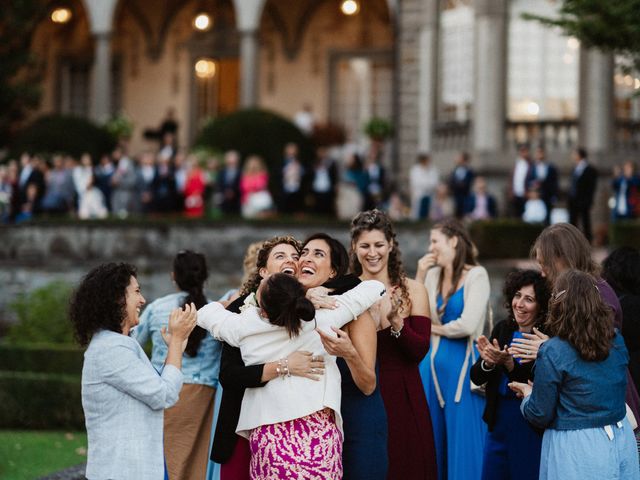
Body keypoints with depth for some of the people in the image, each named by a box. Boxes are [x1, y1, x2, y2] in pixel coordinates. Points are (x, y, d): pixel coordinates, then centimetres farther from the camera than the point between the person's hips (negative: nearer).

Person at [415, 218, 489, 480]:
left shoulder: (476, 275, -7)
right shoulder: (433, 275, 9)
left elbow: (468, 325, -16)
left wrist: (435, 328, 0)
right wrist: (420, 276, -1)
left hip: (462, 364, -6)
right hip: (433, 363, 6)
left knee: (463, 443, -1)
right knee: (432, 440, 9)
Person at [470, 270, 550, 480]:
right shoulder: (502, 329, 4)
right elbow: (476, 377, 3)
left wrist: (508, 362, -30)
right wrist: (488, 362, -18)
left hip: (531, 425, -5)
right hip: (498, 420, 5)